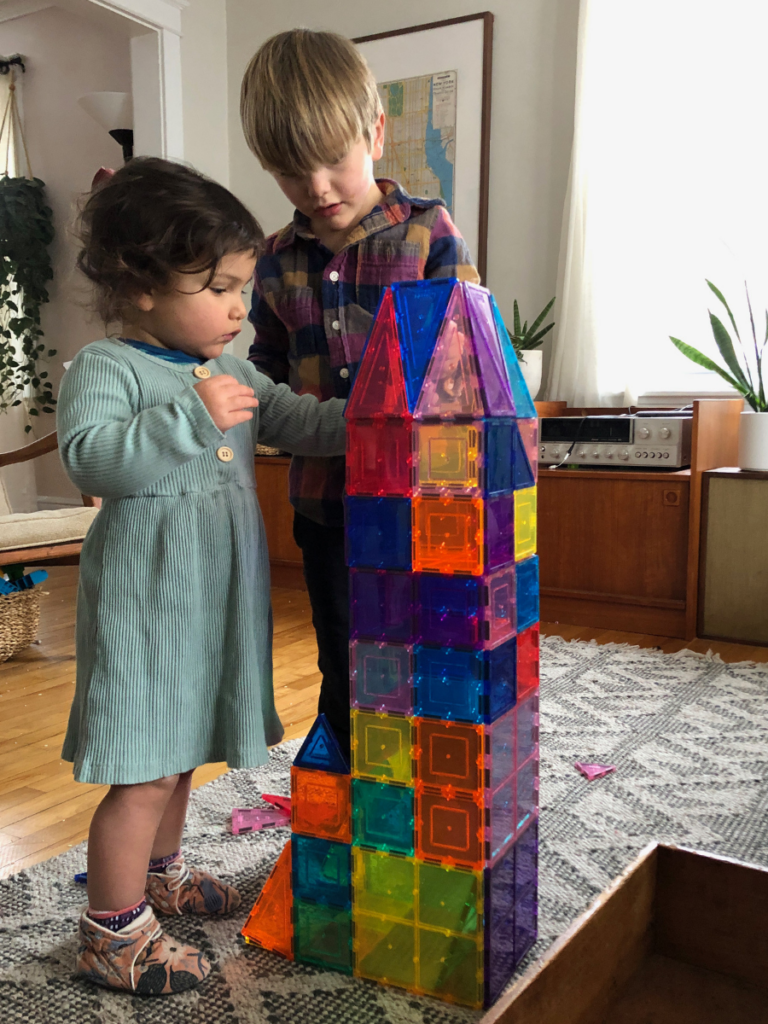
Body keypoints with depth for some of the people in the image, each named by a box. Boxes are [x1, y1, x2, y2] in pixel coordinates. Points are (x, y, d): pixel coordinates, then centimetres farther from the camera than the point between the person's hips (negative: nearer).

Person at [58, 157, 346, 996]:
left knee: (180, 748, 22)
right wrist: (191, 419, -30)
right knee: (145, 770, -1)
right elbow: (87, 457, -26)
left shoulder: (232, 373, 10)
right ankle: (112, 934, 17)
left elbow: (301, 423, 12)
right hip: (144, 602, -8)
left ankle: (159, 873, 44)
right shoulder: (105, 367, -12)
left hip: (213, 598, 8)